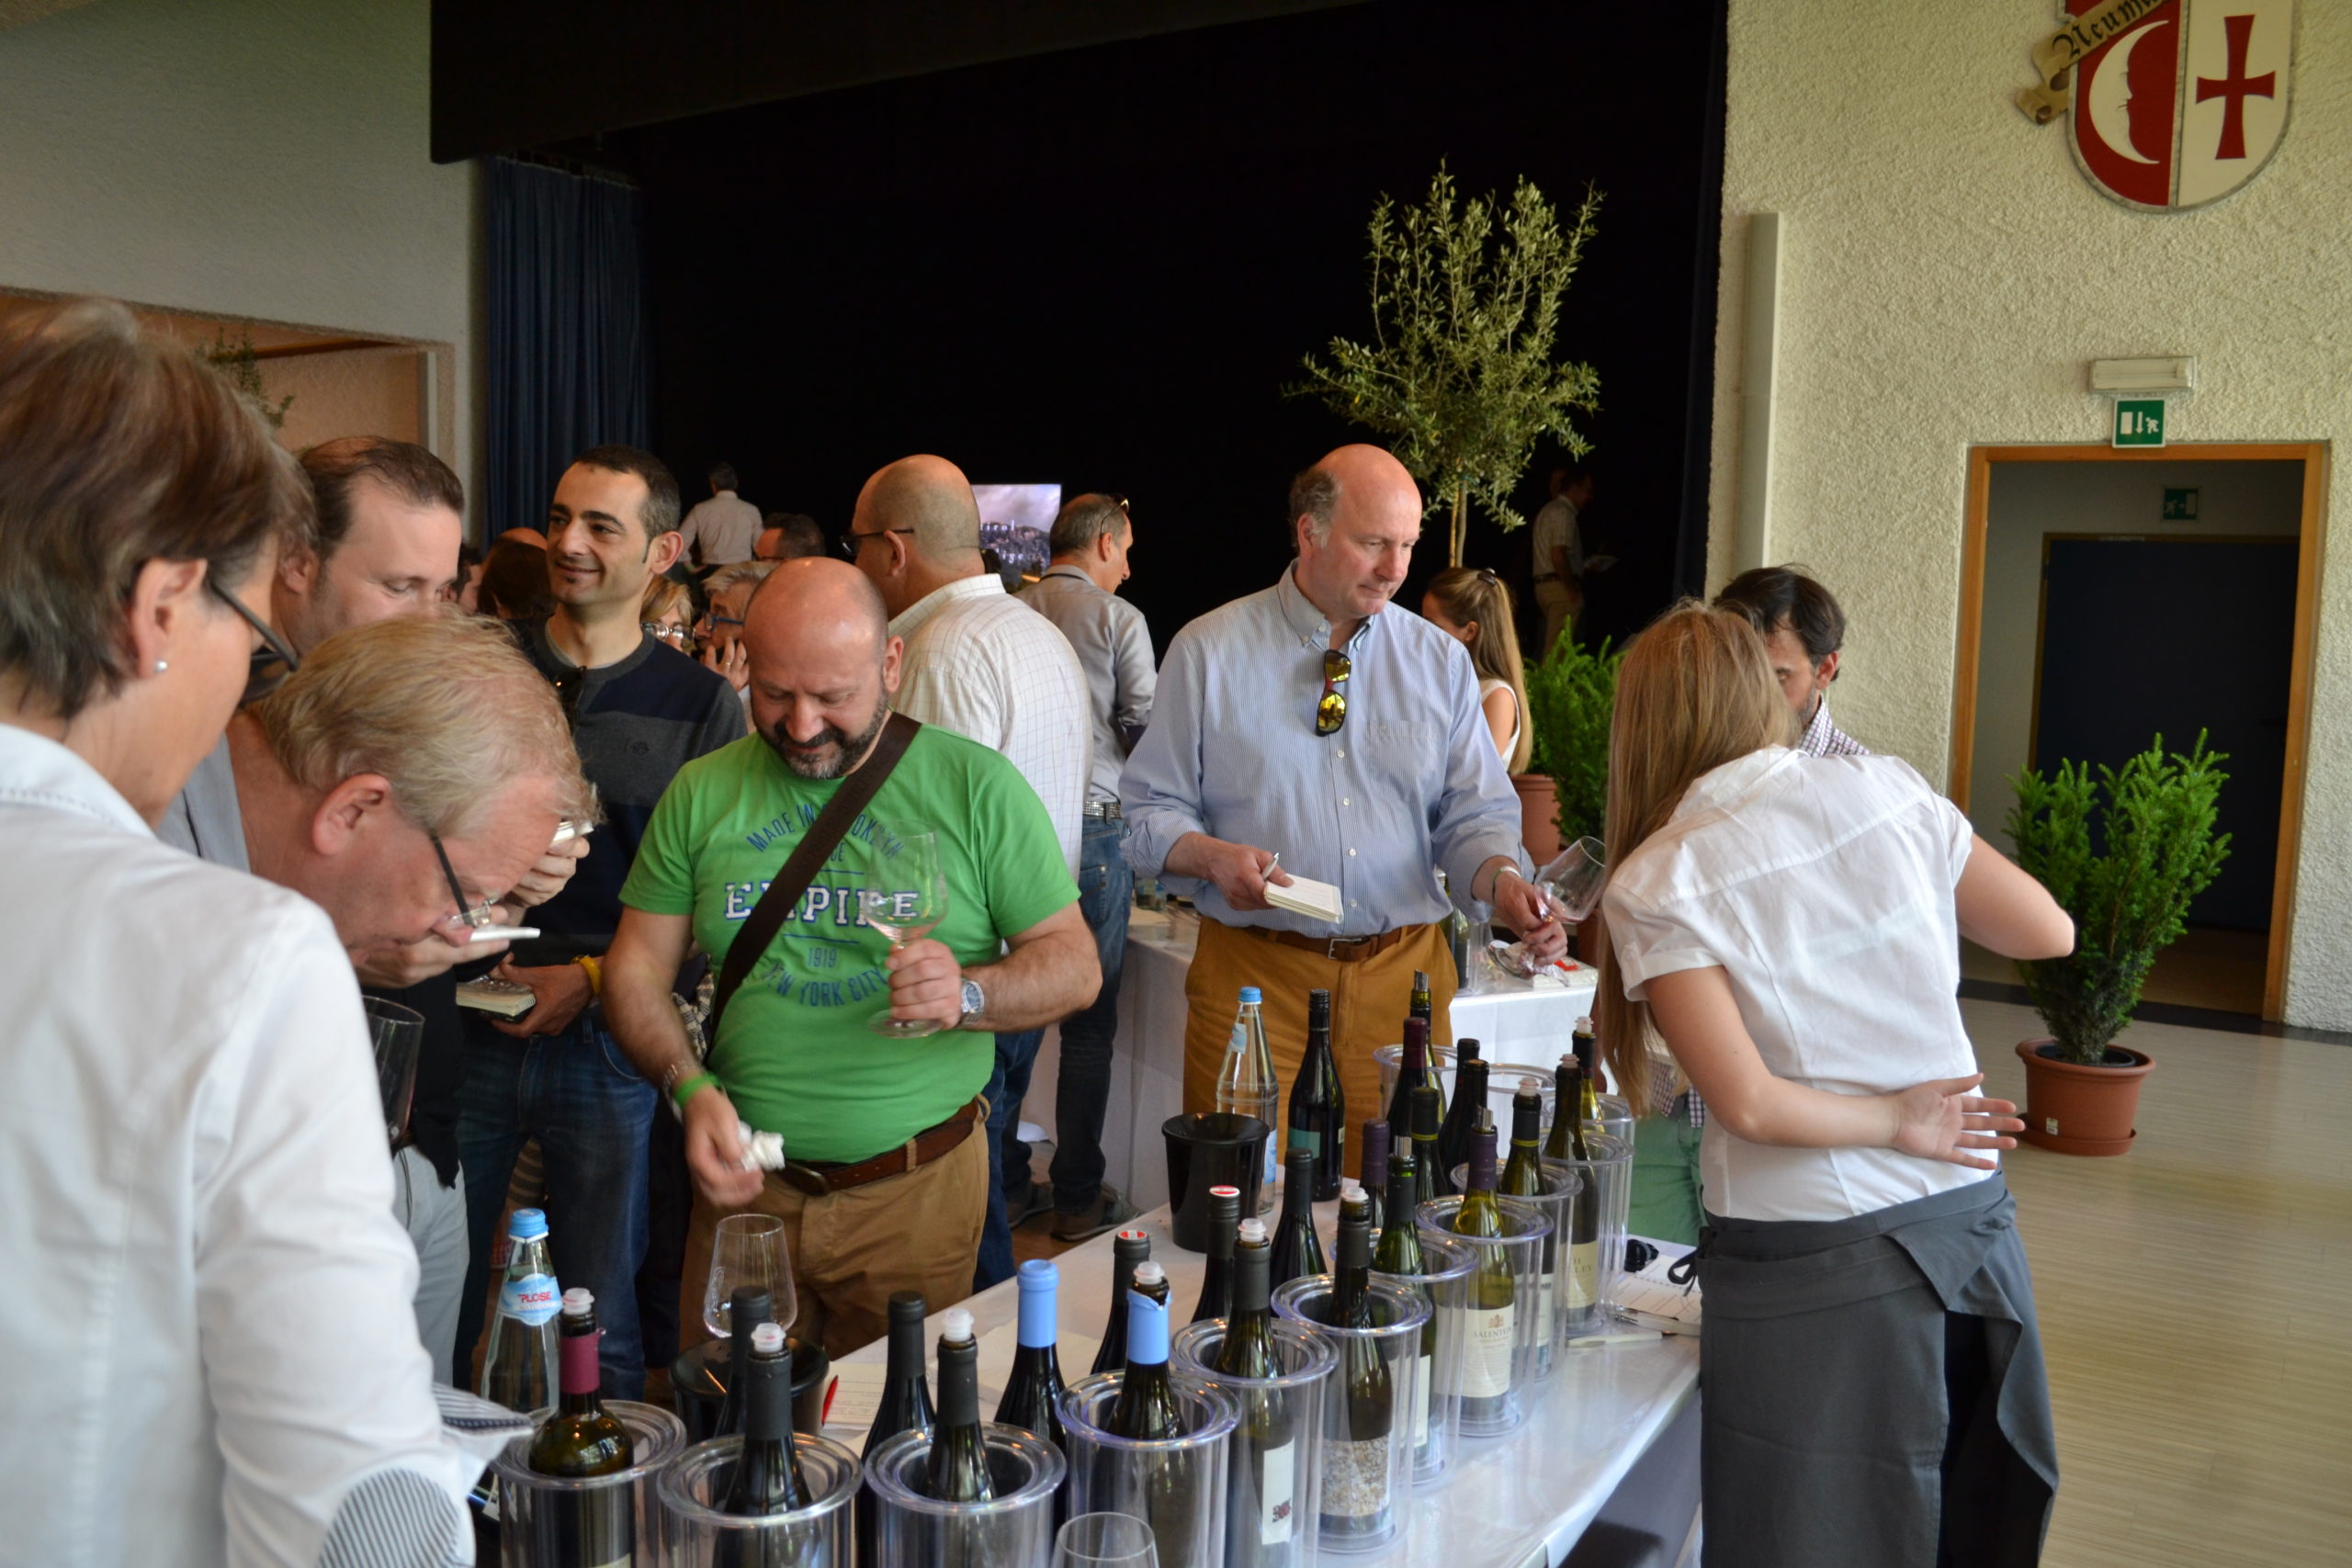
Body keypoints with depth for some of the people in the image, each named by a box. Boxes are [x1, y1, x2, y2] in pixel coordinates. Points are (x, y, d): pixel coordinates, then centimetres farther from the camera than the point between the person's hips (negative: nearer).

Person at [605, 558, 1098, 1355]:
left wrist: (968, 994, -23)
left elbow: (1074, 963, -4)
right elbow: (638, 965, 5)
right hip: (748, 1180, 2)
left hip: (918, 1192, -2)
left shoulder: (976, 786, -6)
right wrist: (691, 1089, -11)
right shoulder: (702, 793, 2)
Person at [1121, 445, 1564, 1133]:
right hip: (1254, 973, -2)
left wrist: (1502, 879, -13)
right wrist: (1211, 855, -17)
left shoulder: (1441, 660, 8)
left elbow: (1474, 815, 7)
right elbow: (1149, 810, 2)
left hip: (1404, 974, 2)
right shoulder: (1208, 651, 0)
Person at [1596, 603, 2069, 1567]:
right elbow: (2049, 934, 9)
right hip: (1971, 1219, 4)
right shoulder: (1886, 790, -2)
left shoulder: (1654, 882, -10)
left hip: (1808, 1268, -4)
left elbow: (1748, 1103, -17)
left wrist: (1895, 1121, -3)